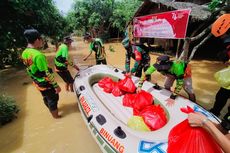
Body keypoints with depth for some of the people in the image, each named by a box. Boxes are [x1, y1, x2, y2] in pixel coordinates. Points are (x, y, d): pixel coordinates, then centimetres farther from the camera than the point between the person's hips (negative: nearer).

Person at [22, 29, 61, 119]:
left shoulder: (24, 53, 0)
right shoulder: (38, 55, -29)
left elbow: (29, 69, 11)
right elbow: (47, 73, -28)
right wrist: (56, 86, -20)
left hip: (37, 83, 8)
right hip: (46, 83, -8)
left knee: (46, 98, 26)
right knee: (53, 98, 12)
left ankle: (52, 110, 49)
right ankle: (56, 115, 32)